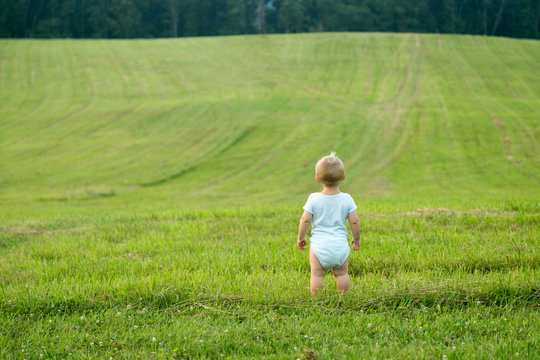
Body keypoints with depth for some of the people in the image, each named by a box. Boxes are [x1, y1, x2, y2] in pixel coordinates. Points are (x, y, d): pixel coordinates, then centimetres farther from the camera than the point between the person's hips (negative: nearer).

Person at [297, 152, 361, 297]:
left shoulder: (314, 199, -8)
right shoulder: (346, 199, -4)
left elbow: (305, 220, -6)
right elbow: (354, 221, -1)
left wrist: (300, 237, 9)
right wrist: (356, 238, 15)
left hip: (319, 245, -2)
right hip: (340, 245, 2)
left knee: (317, 275, 5)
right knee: (342, 274, 14)